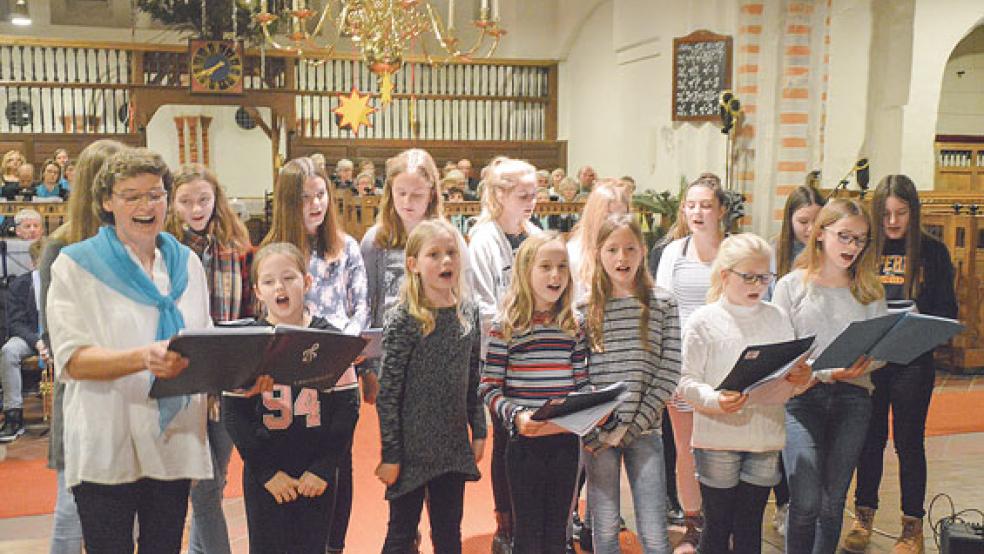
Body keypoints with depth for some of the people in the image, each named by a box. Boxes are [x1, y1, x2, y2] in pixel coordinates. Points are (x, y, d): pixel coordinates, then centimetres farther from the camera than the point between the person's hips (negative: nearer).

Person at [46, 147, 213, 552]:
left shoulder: (186, 263, 10)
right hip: (108, 448, -4)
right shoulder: (76, 265, -3)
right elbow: (71, 359, -12)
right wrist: (144, 358, -30)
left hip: (175, 441, 4)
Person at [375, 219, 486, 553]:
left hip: (454, 448, 5)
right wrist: (390, 455, -14)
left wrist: (479, 431, 9)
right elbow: (387, 393, -14)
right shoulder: (403, 320, -14)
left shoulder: (469, 312, 2)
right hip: (412, 449, -5)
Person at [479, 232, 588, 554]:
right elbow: (489, 388, -7)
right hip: (525, 442, -4)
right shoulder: (506, 327, -7)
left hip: (565, 440, 4)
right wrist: (515, 415, -21)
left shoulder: (574, 327, 6)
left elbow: (581, 383, 11)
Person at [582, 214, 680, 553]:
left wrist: (630, 428, -9)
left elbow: (669, 373, -3)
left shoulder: (663, 304, 1)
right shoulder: (585, 309, 1)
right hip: (598, 433, 0)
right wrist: (594, 433, -10)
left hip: (644, 431, 0)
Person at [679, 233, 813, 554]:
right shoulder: (703, 320, -4)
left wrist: (800, 378, -11)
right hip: (718, 437, -3)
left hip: (766, 438, 4)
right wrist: (715, 401, -27)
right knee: (717, 525, 6)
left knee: (750, 527, 11)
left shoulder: (777, 318, 9)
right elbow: (687, 381, -9)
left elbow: (791, 383, 12)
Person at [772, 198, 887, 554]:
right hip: (802, 395, -3)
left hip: (852, 395, 3)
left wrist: (865, 365, -12)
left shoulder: (869, 291, 12)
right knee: (806, 501, -14)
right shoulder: (792, 285, 3)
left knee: (833, 501, 7)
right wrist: (825, 372, -16)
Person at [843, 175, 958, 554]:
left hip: (913, 362, -1)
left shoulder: (932, 251, -1)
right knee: (870, 440, 11)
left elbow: (947, 310, 1)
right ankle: (864, 516, 25)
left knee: (909, 442, 7)